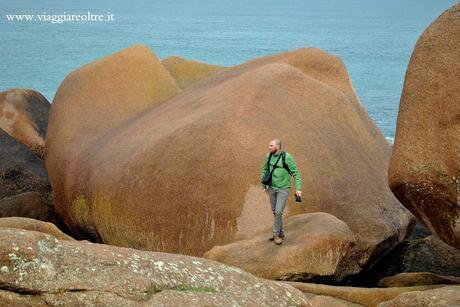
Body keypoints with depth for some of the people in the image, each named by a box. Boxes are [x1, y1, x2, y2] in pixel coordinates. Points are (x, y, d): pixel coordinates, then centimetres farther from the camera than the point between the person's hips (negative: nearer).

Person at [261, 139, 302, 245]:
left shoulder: (287, 157, -20)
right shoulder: (268, 156, -4)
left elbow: (295, 173, -14)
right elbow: (265, 170, 10)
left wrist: (298, 188, -15)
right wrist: (264, 185, 10)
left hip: (283, 189, -5)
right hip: (272, 188, 5)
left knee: (278, 212, -10)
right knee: (275, 211, 12)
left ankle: (276, 234, 6)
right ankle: (280, 233, 27)